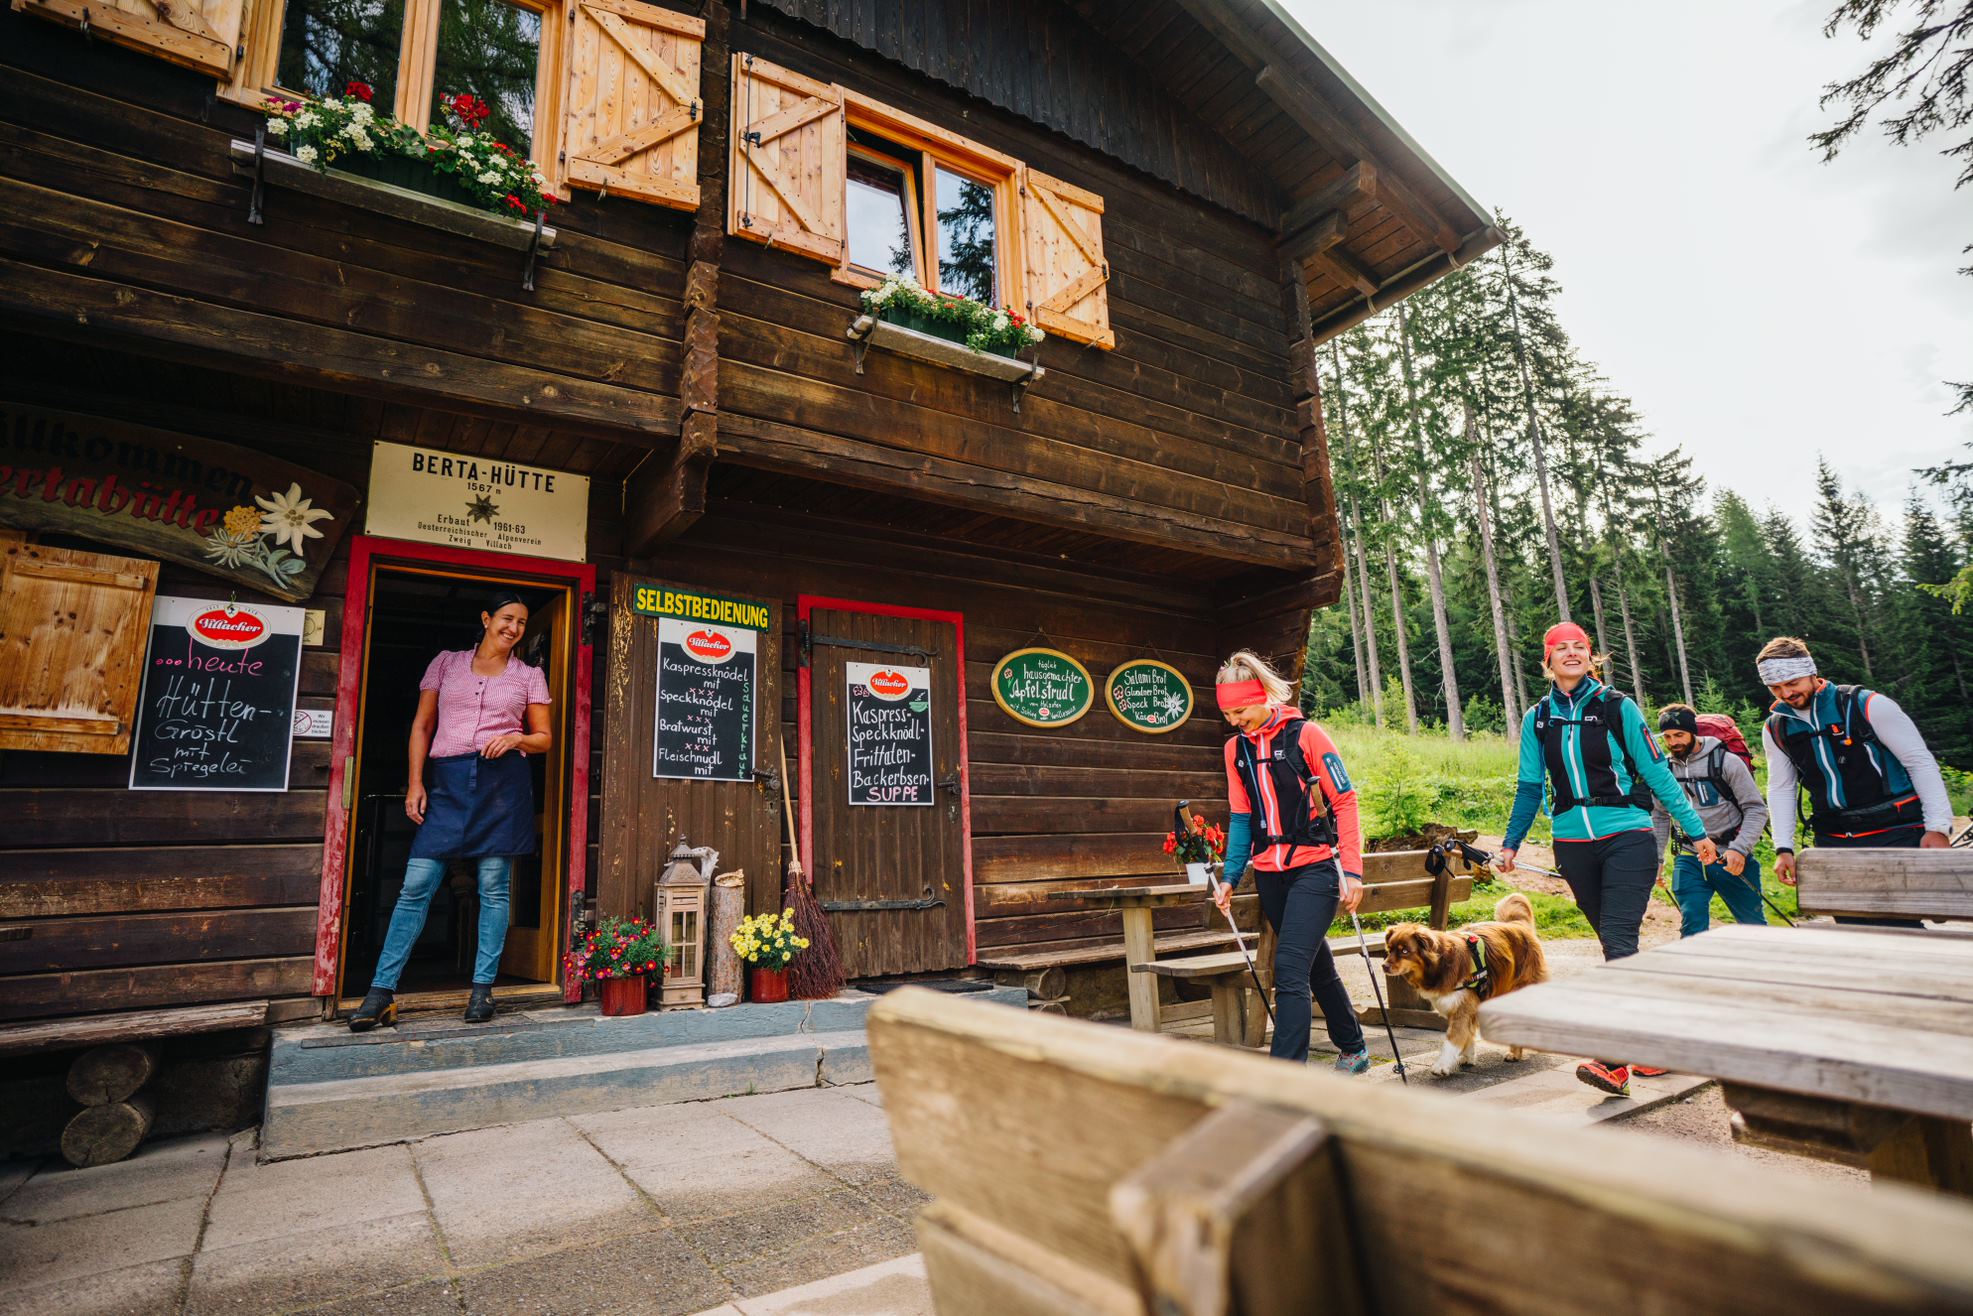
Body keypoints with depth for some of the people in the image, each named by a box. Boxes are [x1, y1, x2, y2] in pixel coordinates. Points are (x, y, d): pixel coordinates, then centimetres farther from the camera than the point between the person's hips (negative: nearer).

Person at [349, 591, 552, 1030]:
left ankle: (482, 988, 9)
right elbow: (422, 726, 10)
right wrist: (415, 782, 1)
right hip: (447, 781, 0)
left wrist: (518, 738, -9)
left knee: (494, 887, 1)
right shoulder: (446, 663, 13)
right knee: (416, 884, -4)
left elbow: (545, 738, 13)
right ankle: (382, 991, 3)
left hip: (503, 781, 0)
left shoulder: (529, 676, 12)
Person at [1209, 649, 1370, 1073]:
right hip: (1269, 874, 6)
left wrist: (1352, 870, -14)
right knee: (1317, 968, 18)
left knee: (1290, 969, -15)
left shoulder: (1306, 735, -9)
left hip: (1314, 867, -6)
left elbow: (1344, 803, -8)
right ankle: (1354, 1049, 37)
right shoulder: (1236, 748, 6)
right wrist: (1230, 877, 5)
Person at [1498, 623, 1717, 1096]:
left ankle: (1613, 1060, -17)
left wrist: (1696, 830, 0)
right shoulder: (1537, 719, 7)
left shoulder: (1618, 707, -2)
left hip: (1627, 837, -3)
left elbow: (1657, 774, 2)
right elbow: (1530, 788, 14)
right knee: (1616, 945, 10)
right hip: (1574, 844, 4)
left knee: (1619, 942, -14)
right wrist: (1510, 843, 12)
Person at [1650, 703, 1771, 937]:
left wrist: (1739, 849, -18)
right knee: (1692, 926, -7)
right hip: (1689, 859, 2)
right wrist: (1655, 859, 9)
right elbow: (1659, 816, 14)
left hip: (1730, 858, -2)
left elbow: (1756, 809, -6)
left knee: (1753, 924, 11)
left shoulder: (1726, 761, -7)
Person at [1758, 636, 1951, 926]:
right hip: (1834, 841, 4)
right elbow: (1781, 789, 12)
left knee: (1899, 926, -12)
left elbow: (1921, 763, -5)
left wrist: (1938, 827, -11)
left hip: (1895, 834, -4)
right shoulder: (1776, 728, 6)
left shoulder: (1868, 705, -8)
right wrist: (1784, 848, 6)